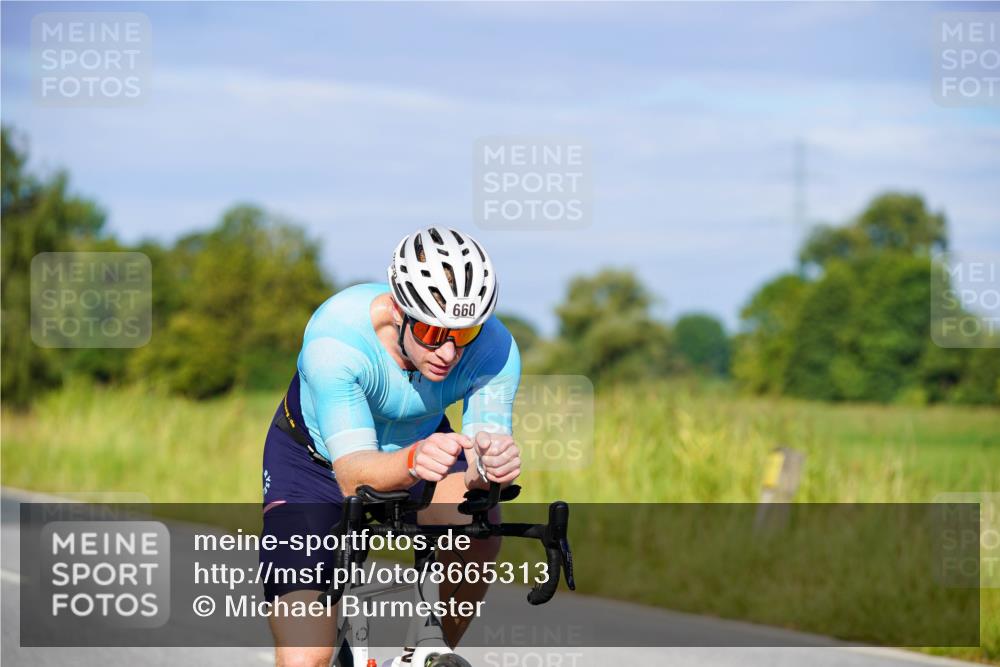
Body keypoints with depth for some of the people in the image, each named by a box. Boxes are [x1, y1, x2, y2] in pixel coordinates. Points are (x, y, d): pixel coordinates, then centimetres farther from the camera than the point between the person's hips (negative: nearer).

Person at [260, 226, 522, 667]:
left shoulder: (495, 348, -29)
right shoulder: (334, 337, -37)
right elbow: (353, 476, -44)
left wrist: (488, 469, -57)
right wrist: (413, 463, -66)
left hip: (421, 440, 3)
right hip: (315, 460, -3)